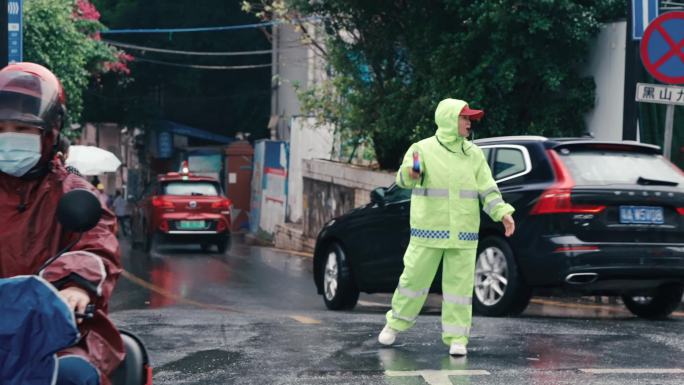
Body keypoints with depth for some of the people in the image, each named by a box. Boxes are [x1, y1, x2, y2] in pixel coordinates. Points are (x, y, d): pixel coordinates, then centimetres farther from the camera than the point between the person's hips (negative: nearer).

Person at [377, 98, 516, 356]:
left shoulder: (474, 154, 9)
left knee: (460, 284, 0)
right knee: (414, 279, 3)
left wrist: (503, 214, -8)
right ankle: (395, 324, 23)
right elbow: (403, 180, -15)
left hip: (463, 235, 3)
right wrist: (411, 173, -39)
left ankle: (457, 338, 5)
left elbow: (487, 190, 8)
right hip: (428, 231, -3)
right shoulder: (422, 150, -3)